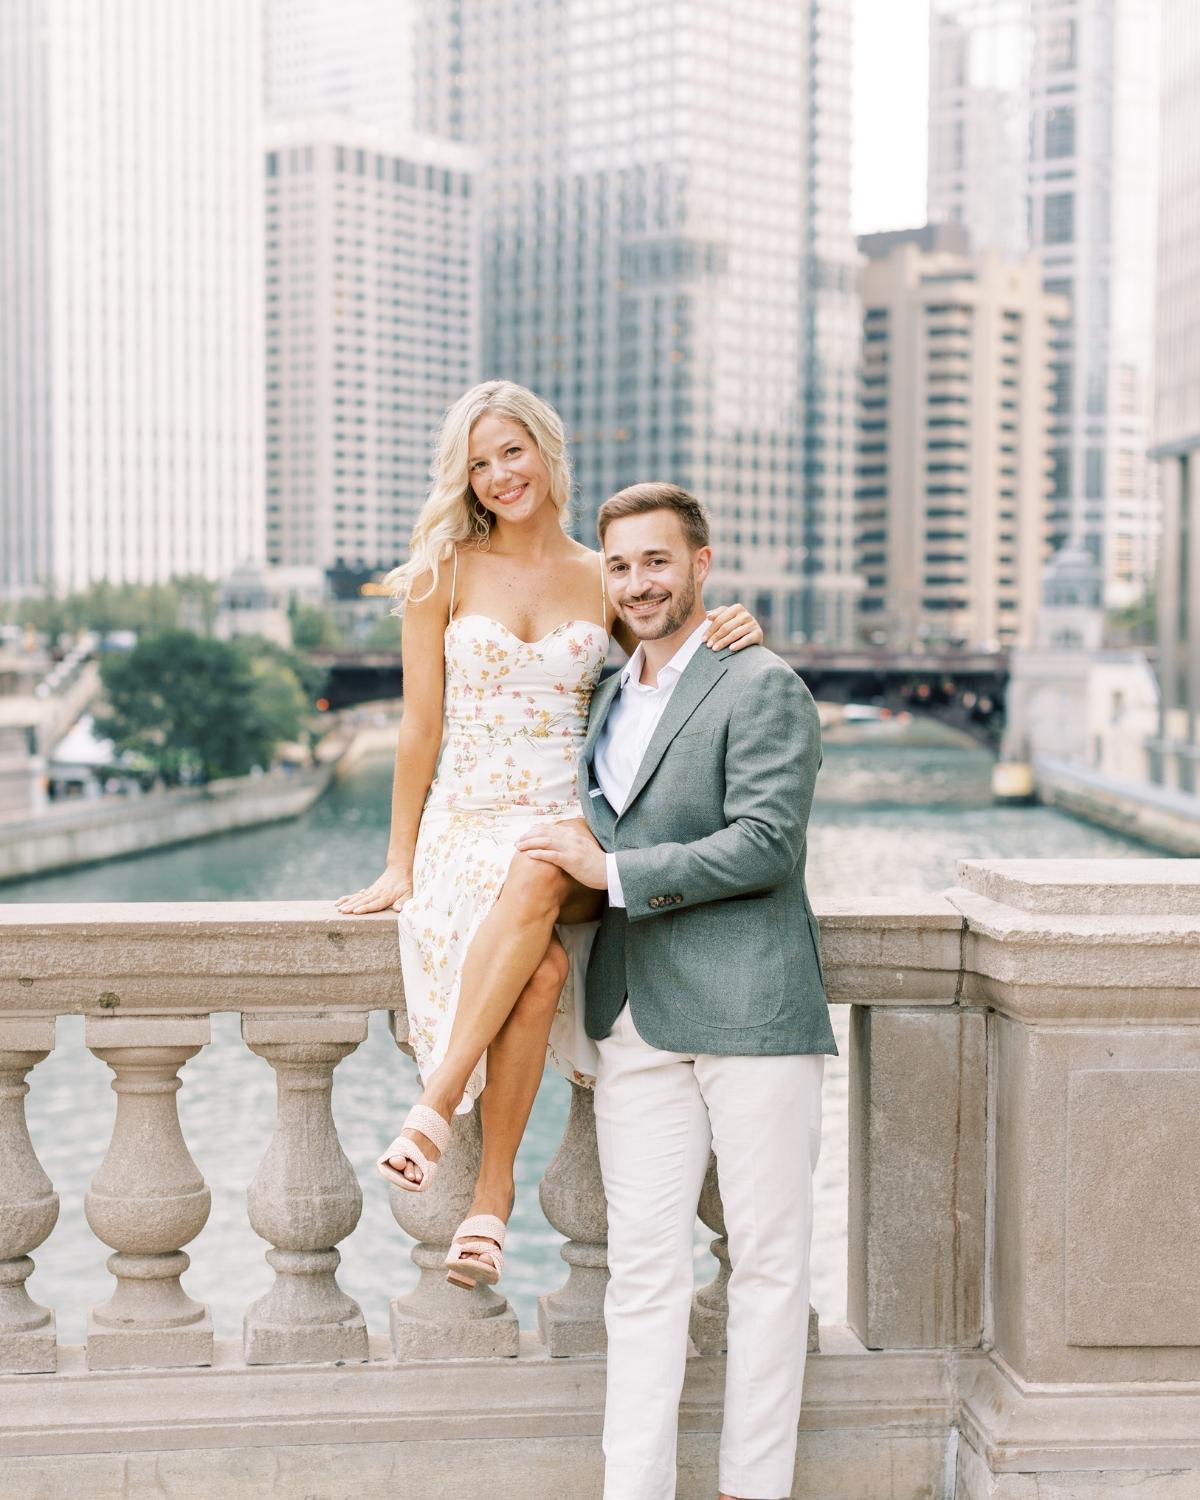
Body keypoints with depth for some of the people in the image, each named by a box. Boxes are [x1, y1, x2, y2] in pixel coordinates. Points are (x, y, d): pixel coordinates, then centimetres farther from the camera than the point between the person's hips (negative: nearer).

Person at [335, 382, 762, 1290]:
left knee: (535, 874, -39)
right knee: (543, 967, -34)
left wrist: (727, 635, -4)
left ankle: (437, 1104, -35)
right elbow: (420, 728, 6)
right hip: (467, 826, 0)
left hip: (572, 832, 1)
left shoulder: (603, 580, 10)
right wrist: (399, 864, 5)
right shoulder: (443, 573, 6)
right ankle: (494, 1194, -25)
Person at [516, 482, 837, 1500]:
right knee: (643, 1266, 4)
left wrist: (613, 871, -12)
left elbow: (767, 843, -14)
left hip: (750, 1008, -6)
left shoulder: (763, 688, -5)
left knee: (768, 1259, 3)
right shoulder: (612, 696, 20)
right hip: (639, 1022, 6)